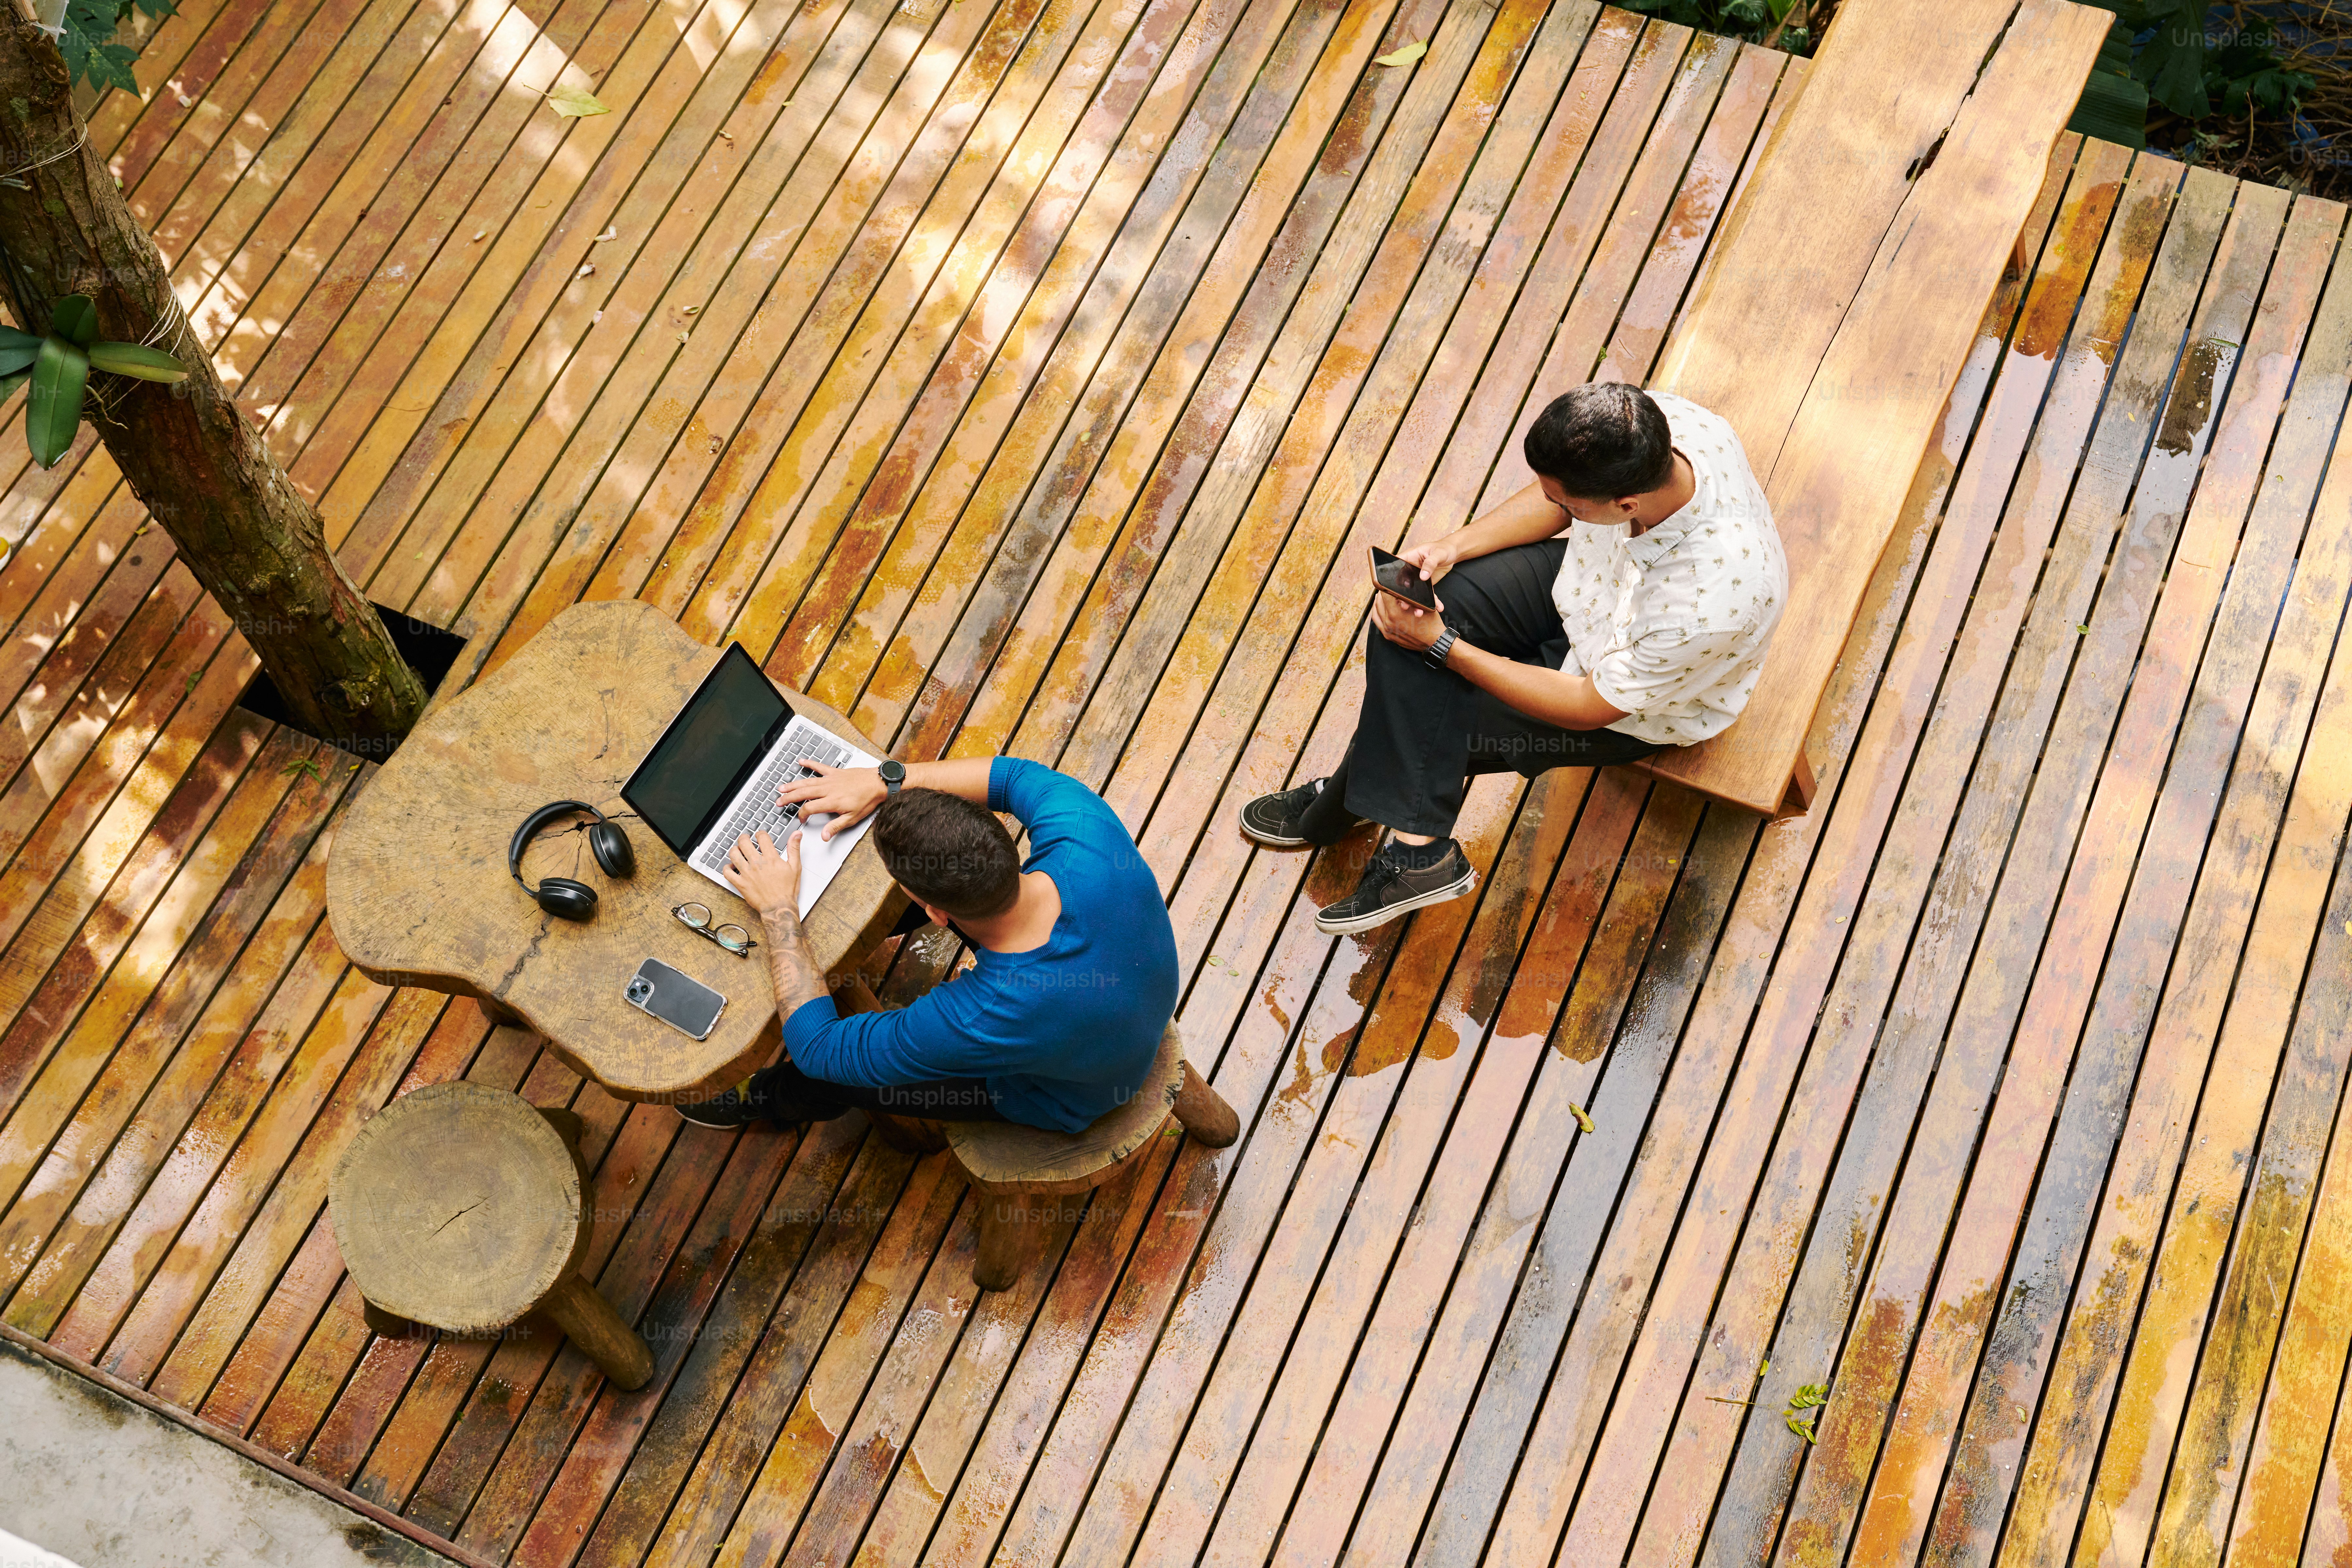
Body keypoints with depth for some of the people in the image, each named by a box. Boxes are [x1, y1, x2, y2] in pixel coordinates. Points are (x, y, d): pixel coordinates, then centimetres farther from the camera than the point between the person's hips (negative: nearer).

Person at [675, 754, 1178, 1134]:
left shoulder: (978, 1022, -45)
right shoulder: (1091, 834, -36)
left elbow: (817, 1048, -29)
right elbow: (1019, 776, -11)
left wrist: (779, 910, -22)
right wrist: (886, 781, -15)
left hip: (1058, 1099, -5)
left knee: (816, 1077, 10)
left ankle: (774, 1100, 47)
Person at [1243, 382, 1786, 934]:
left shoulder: (1708, 605, -43)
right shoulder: (1650, 421, -27)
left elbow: (1589, 707, -25)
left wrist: (1443, 646, -24)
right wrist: (1452, 546, -15)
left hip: (1637, 705, -6)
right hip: (1593, 571, 6)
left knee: (1430, 721, -9)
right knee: (1405, 617, -16)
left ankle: (1329, 817, 21)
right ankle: (1416, 848, -4)